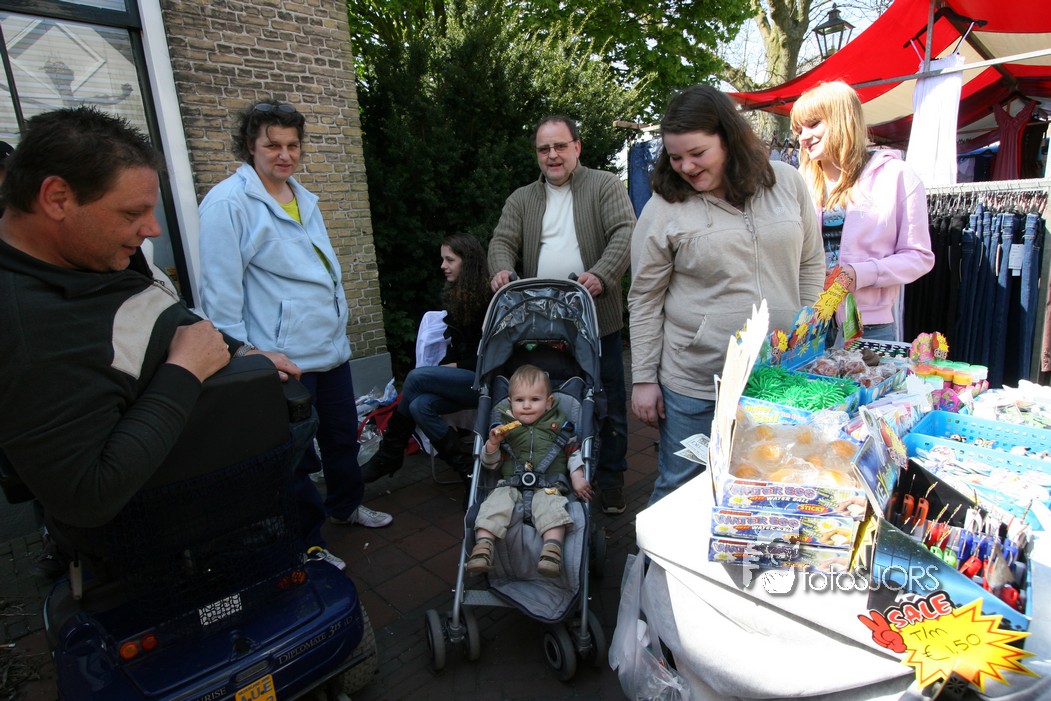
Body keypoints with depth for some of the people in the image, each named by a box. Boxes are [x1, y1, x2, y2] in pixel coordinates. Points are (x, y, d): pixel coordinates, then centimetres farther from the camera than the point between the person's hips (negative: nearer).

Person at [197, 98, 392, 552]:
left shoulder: (304, 199, 12)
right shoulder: (229, 202, -12)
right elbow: (220, 290, -15)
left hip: (332, 346, 8)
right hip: (284, 358, -8)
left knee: (343, 434, 21)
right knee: (296, 454, 8)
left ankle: (345, 504, 45)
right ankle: (308, 542, 28)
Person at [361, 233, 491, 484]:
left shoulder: (489, 298, -10)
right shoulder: (454, 296, 13)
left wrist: (456, 366, -8)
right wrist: (443, 368, -1)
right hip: (462, 376, 7)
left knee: (417, 378, -21)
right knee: (420, 405, -22)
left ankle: (389, 456, -6)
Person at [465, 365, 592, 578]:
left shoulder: (558, 424, 13)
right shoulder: (504, 426, 13)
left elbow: (574, 452, 17)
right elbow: (489, 464, 15)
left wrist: (577, 477, 0)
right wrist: (492, 444, -6)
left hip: (548, 486, -1)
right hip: (510, 484, 1)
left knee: (550, 505, -32)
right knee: (495, 503, -28)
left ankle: (553, 548, -43)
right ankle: (483, 544, -33)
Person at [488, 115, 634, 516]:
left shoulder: (605, 186, 5)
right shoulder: (521, 200, 15)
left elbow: (625, 233, -8)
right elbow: (502, 241, 5)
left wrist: (601, 275, -26)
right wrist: (502, 268, -19)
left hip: (597, 318, -2)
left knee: (608, 403, 6)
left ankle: (611, 478, 24)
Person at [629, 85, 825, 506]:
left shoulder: (786, 181, 3)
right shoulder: (665, 207, -6)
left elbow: (811, 265, 11)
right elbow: (645, 300, -3)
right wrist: (643, 378, -4)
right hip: (695, 385, -3)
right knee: (679, 491, 9)